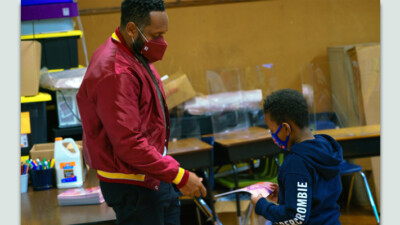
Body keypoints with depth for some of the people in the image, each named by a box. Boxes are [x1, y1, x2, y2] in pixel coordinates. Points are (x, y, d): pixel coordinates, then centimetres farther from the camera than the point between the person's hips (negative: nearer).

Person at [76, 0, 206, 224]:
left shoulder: (136, 57, 9)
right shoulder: (115, 73, -25)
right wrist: (180, 176, -24)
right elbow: (128, 143, -27)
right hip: (132, 187, -10)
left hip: (154, 178, 10)